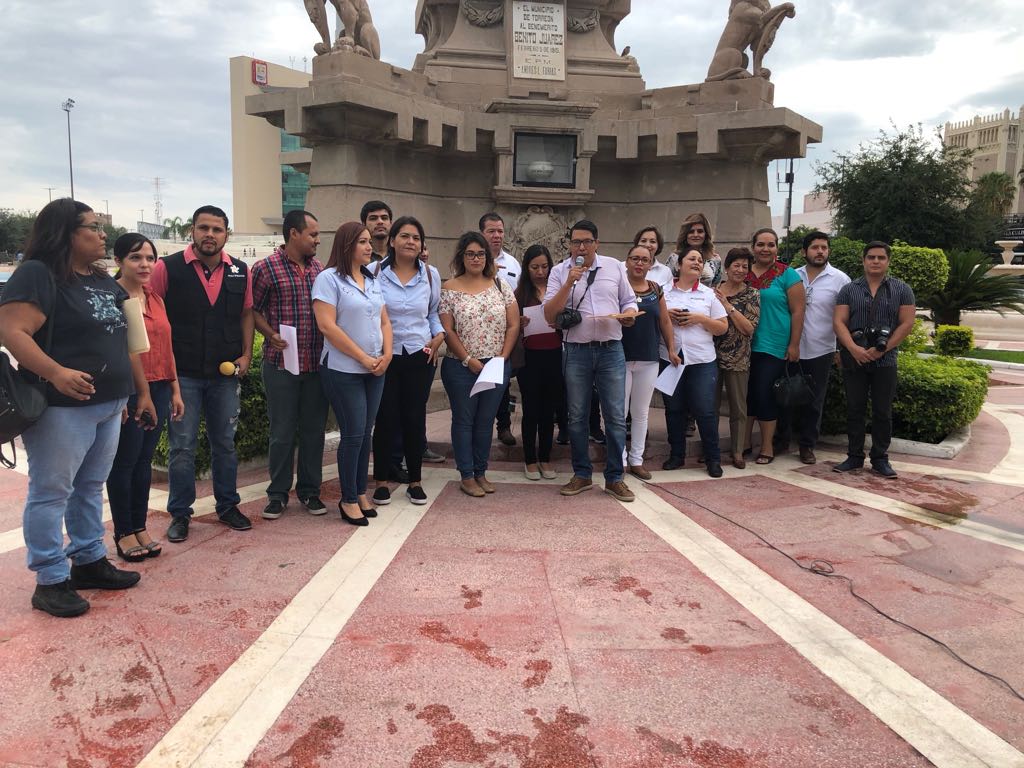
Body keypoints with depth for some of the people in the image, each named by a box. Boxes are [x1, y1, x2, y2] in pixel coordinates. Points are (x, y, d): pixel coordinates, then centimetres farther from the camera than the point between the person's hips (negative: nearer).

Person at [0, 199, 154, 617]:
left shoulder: (106, 282, 16)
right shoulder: (37, 275, -9)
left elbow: (124, 343, 21)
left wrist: (143, 392, 19)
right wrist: (55, 372, -32)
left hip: (109, 404, 8)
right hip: (61, 407, -8)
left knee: (91, 488, 16)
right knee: (51, 492, 0)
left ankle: (90, 561, 27)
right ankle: (51, 581, 9)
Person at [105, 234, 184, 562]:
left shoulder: (156, 299, 13)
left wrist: (175, 390, 16)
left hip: (158, 390, 7)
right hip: (127, 392, -6)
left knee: (144, 461, 13)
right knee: (124, 461, 4)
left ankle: (140, 527, 24)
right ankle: (123, 533, 16)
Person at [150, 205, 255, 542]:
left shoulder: (240, 271, 3)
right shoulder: (167, 268, -7)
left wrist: (246, 355, 1)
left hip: (226, 373, 3)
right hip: (182, 374, -3)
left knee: (225, 443, 13)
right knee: (182, 447, 4)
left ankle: (228, 506, 27)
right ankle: (180, 514, 17)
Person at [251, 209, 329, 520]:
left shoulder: (319, 267, 9)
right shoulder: (266, 268, -5)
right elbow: (253, 310, 0)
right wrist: (271, 335, -14)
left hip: (317, 363, 4)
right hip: (281, 363, -4)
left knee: (314, 430, 10)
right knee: (282, 432, 4)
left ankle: (309, 491, 23)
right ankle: (278, 493, 19)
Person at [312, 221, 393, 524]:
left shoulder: (373, 280, 13)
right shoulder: (329, 278, -8)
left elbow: (384, 321, 15)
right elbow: (327, 326, -16)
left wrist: (386, 355, -3)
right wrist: (363, 358, -15)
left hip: (375, 370, 6)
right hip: (343, 371, -6)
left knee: (366, 433, 10)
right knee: (353, 434, -4)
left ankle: (360, 493, 23)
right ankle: (348, 500, 10)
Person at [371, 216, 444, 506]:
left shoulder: (431, 274, 4)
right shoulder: (375, 272, -5)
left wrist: (439, 335, 0)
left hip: (420, 357, 2)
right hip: (384, 357, -2)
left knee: (415, 419, 8)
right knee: (386, 419, 3)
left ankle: (415, 481, 21)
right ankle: (381, 481, 19)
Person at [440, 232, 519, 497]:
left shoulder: (500, 285, 5)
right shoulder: (450, 289, -3)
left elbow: (513, 325, 4)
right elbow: (447, 330, -6)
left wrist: (502, 358, -5)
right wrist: (468, 360, -12)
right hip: (461, 367, -2)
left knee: (486, 421, 11)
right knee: (464, 420, 6)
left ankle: (481, 473, 23)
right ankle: (466, 477, 15)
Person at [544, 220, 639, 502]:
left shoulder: (615, 267, 7)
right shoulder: (560, 272, 3)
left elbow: (629, 301, 15)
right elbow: (549, 315, -5)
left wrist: (629, 314, -8)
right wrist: (569, 283, -14)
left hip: (611, 350, 1)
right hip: (577, 351, 0)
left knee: (616, 417, 1)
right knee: (577, 417, 8)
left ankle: (614, 478, 13)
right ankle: (582, 475, 22)